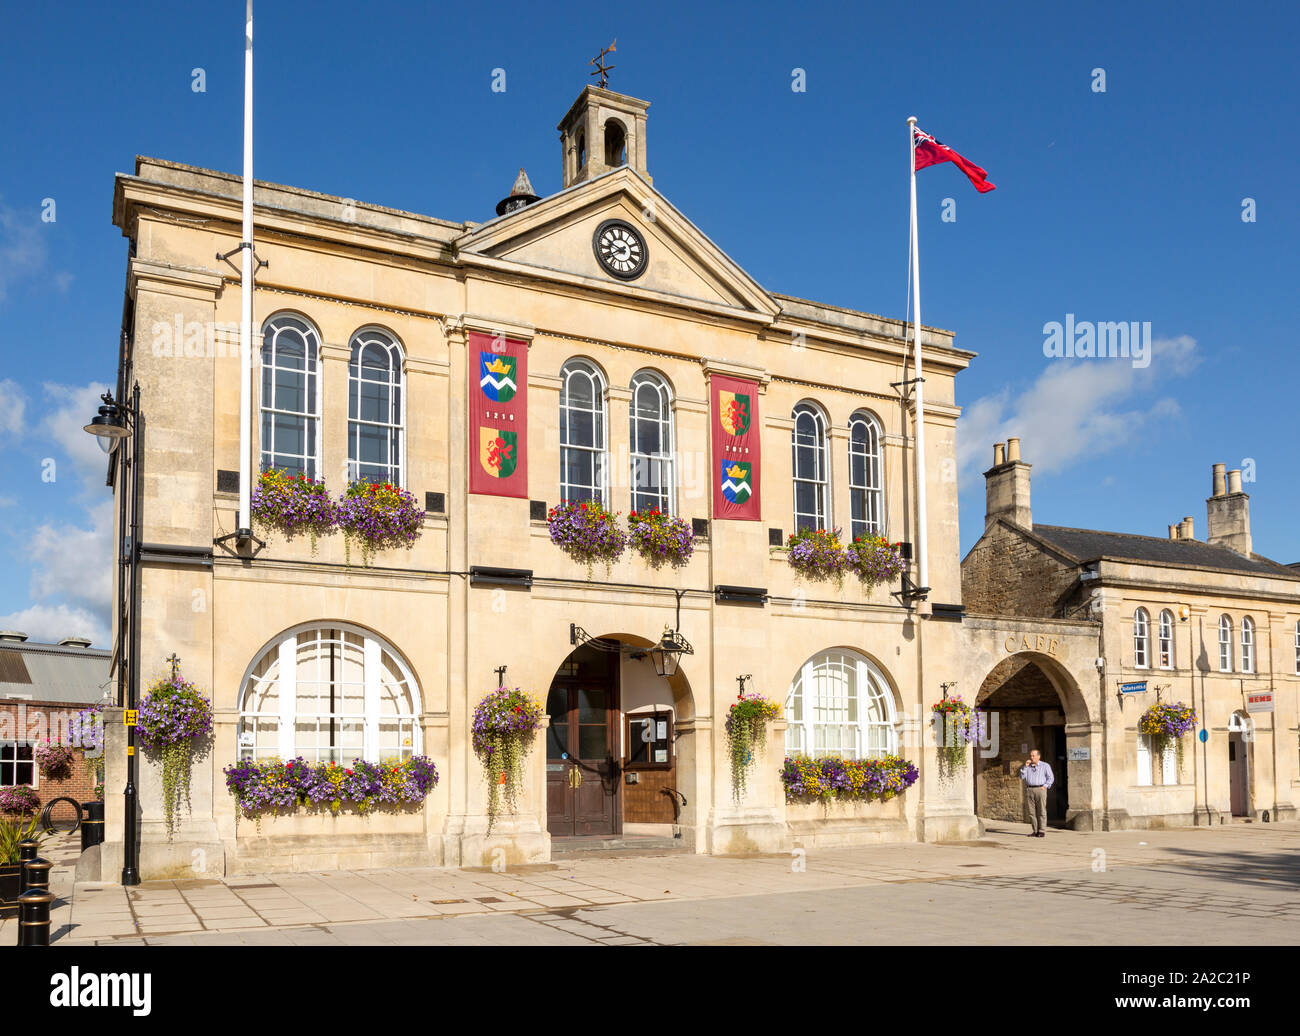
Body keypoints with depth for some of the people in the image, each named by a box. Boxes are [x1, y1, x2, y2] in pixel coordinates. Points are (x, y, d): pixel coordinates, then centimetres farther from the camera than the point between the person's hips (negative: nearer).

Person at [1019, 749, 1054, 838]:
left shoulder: (1045, 766, 7)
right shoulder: (1028, 766, 18)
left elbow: (1051, 778, 3)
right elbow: (1022, 777, 9)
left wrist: (1045, 786, -8)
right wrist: (1025, 766, 0)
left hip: (1040, 789, -4)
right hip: (1029, 790, 4)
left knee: (1041, 811, -7)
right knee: (1032, 812, 1)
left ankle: (1042, 831, -6)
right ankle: (1035, 831, 5)